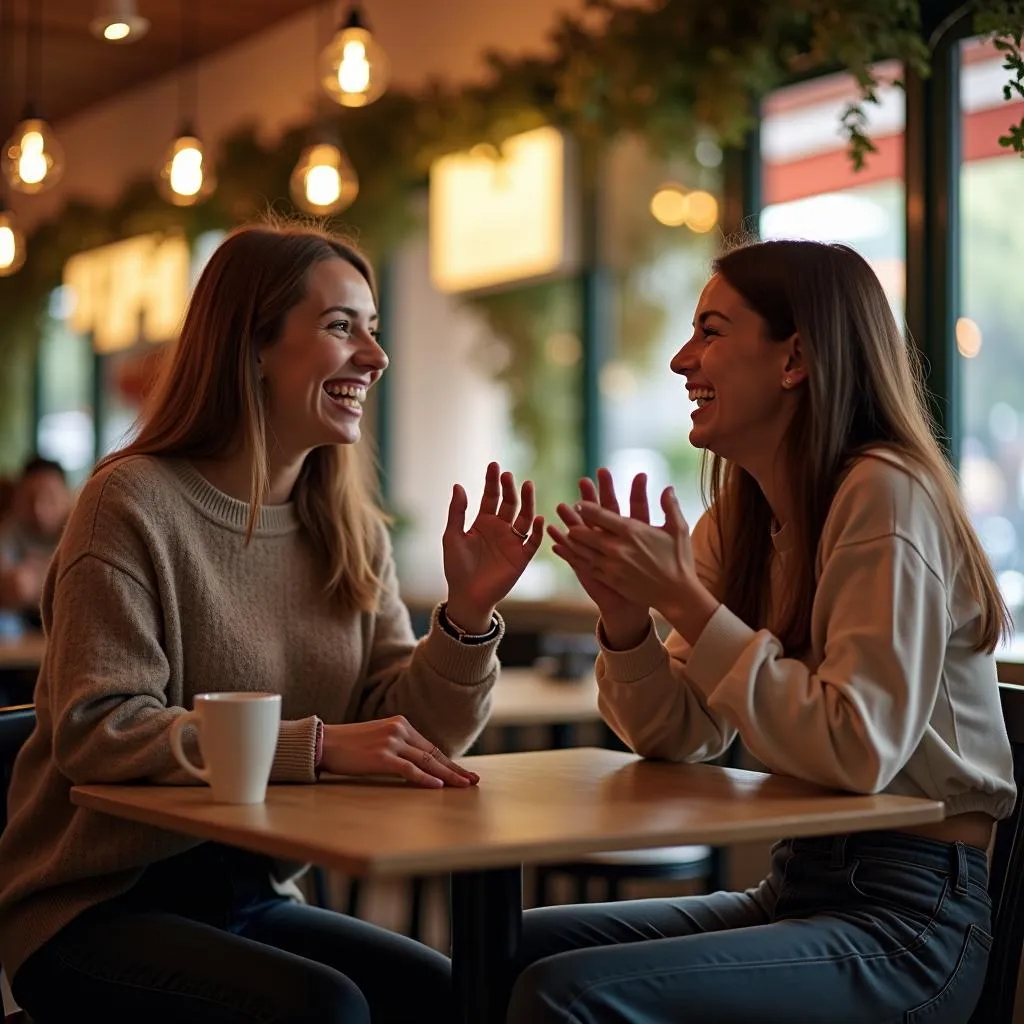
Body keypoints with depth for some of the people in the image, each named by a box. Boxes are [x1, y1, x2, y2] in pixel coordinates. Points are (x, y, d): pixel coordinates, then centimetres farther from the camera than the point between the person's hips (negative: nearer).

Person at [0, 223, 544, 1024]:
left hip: (254, 897, 6)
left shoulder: (351, 531, 7)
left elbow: (403, 736, 1)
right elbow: (97, 730, -22)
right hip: (101, 901, -6)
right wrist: (315, 745, -28)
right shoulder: (135, 503, -13)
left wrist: (467, 616, -17)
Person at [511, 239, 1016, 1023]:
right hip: (800, 886, 8)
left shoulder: (885, 494, -16)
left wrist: (688, 601, -22)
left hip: (908, 914, -8)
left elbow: (859, 751, -25)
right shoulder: (738, 516, 9)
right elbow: (682, 738, 8)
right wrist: (625, 613, -9)